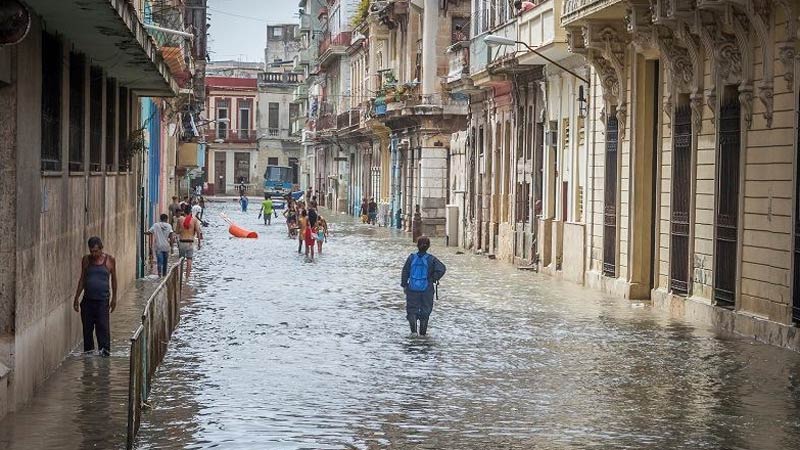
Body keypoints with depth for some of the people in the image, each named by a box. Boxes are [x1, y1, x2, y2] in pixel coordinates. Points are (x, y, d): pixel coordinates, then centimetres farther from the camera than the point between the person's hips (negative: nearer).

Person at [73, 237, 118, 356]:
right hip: (87, 300, 3)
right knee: (87, 328, 5)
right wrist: (76, 298, 12)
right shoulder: (86, 260, 7)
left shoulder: (109, 260, 1)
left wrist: (114, 298, 8)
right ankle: (88, 351, 15)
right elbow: (82, 279, 13)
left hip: (102, 300, -3)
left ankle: (104, 350, -9)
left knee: (103, 326, -11)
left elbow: (113, 279, 9)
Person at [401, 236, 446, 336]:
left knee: (412, 309, 9)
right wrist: (434, 279, -2)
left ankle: (413, 330, -10)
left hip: (412, 289, 1)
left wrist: (404, 285, 12)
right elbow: (442, 269, -16)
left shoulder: (411, 257, -2)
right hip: (427, 289, -1)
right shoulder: (431, 259, -6)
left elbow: (405, 272, 2)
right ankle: (423, 333, 17)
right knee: (425, 311, 12)